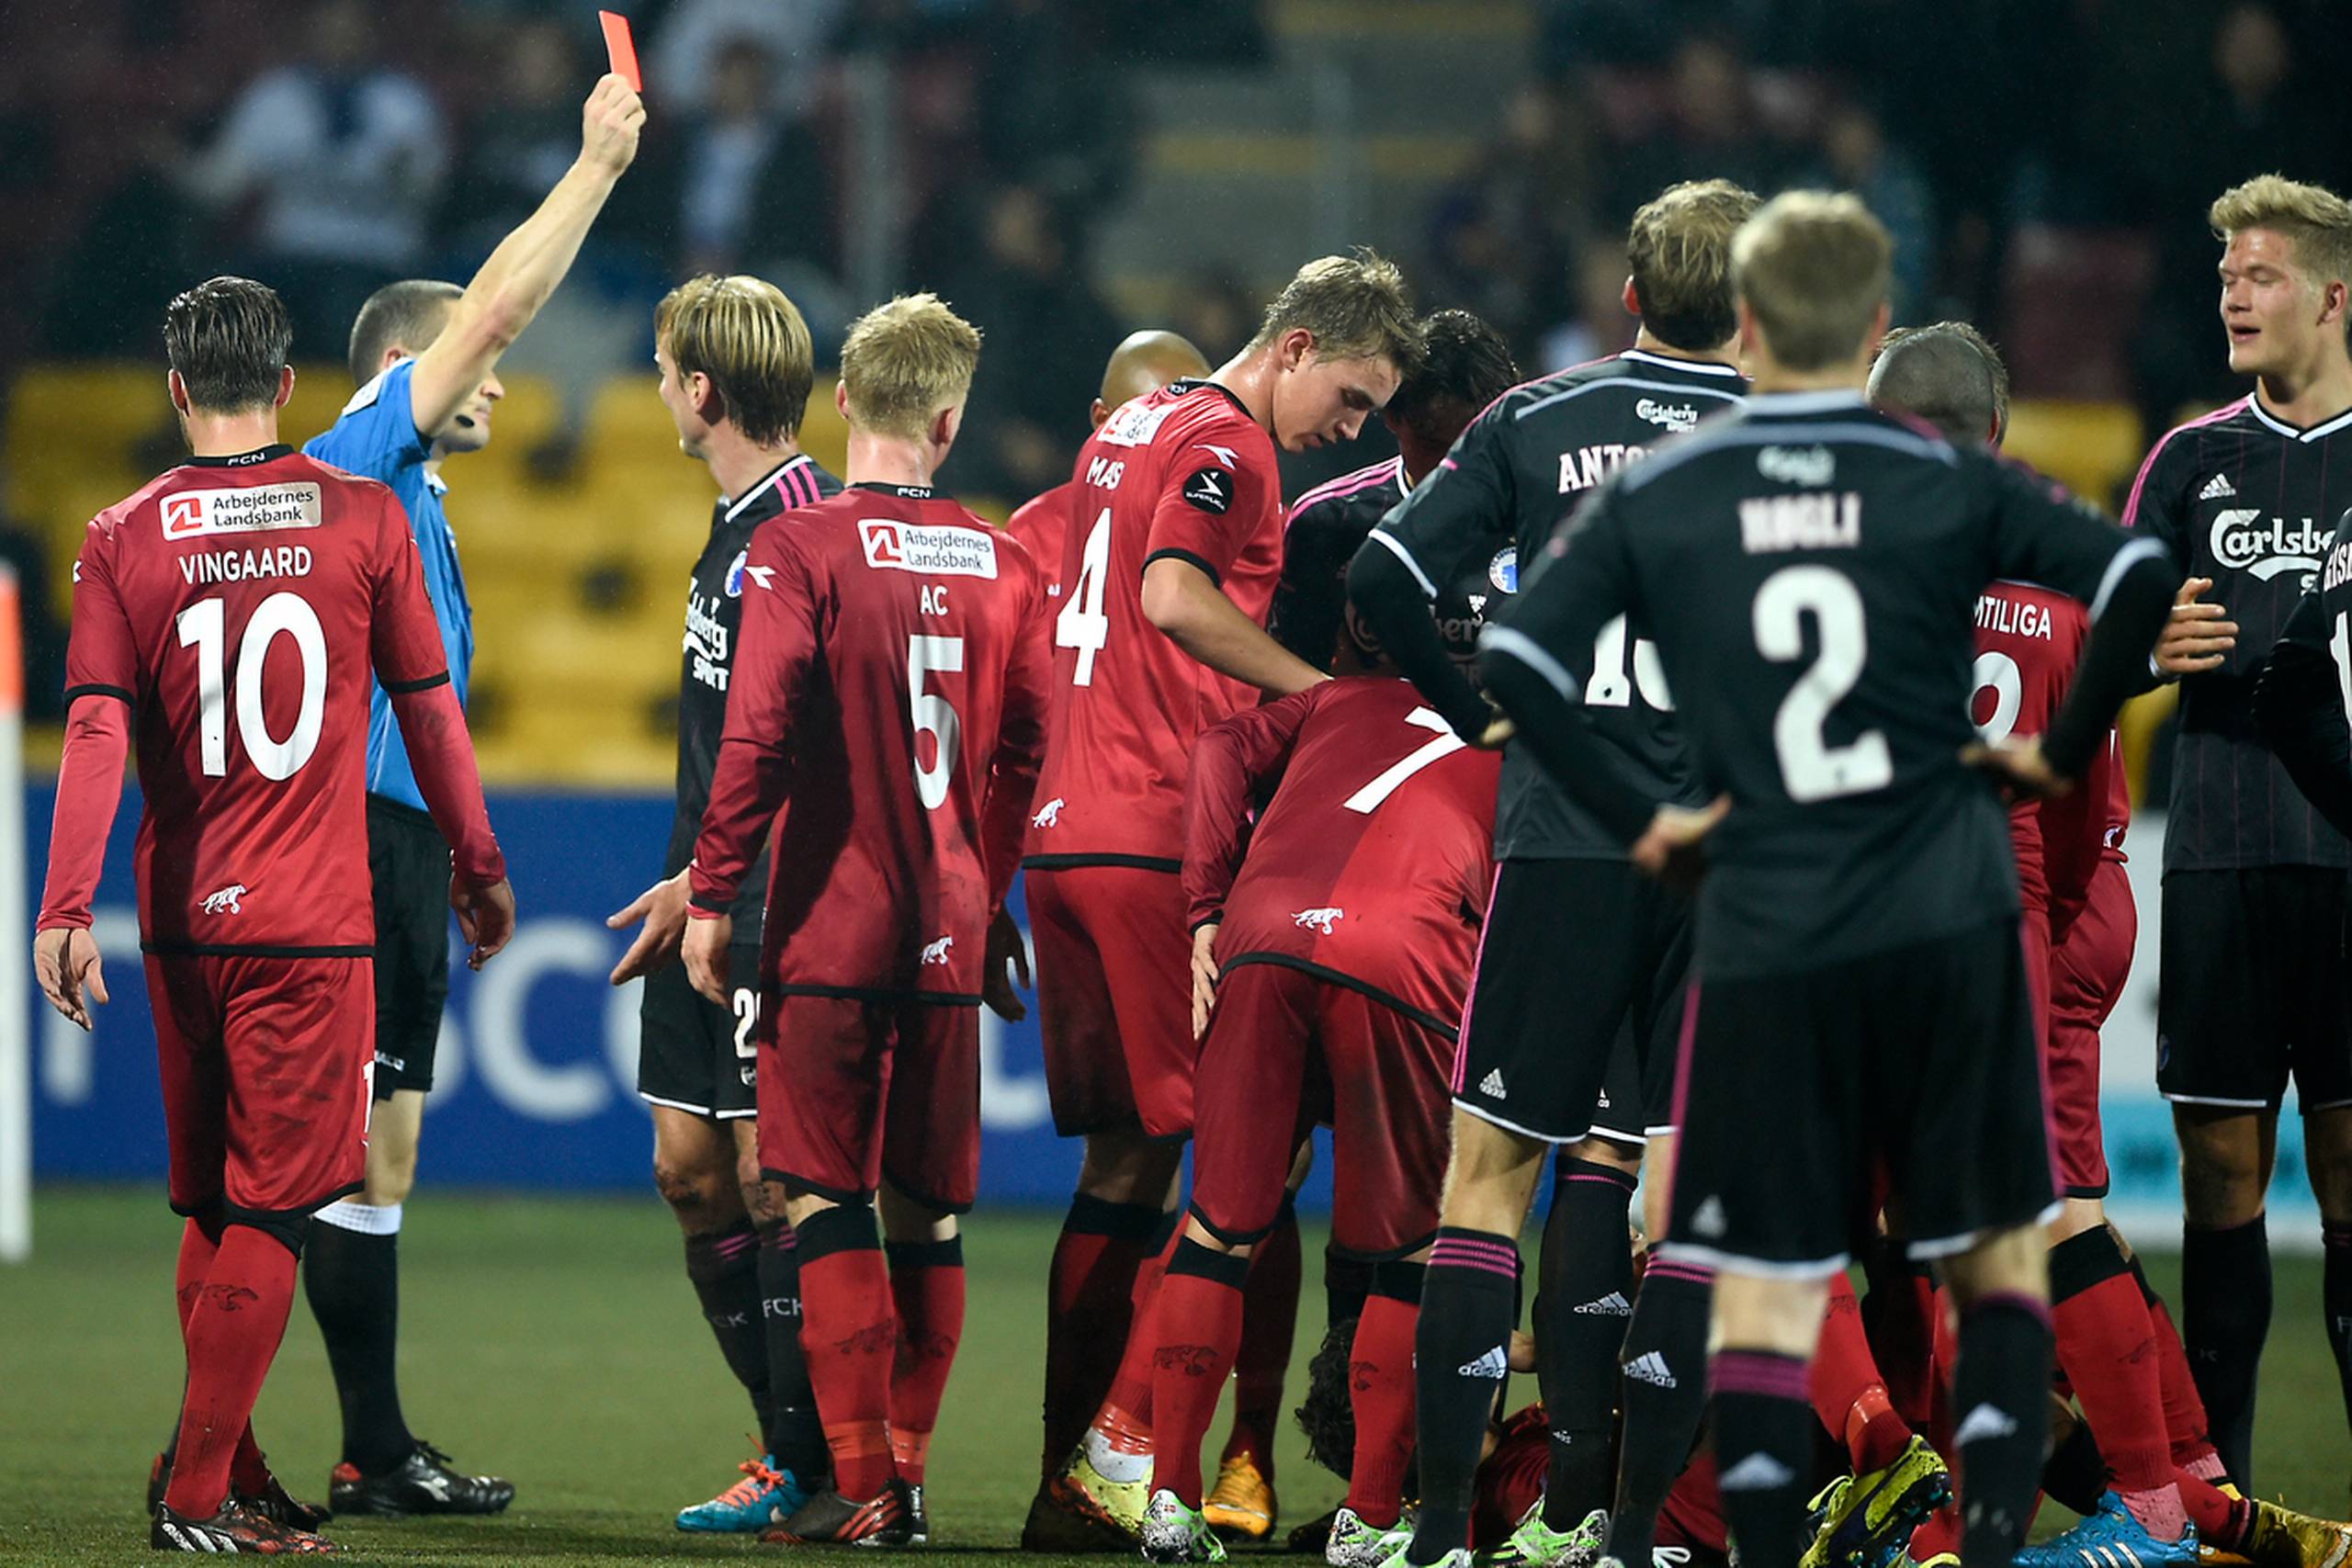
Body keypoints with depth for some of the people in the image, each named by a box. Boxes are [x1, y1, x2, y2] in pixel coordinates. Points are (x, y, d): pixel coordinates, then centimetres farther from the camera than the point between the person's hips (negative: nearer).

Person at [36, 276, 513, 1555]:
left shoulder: (123, 539, 1)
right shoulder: (362, 521, -1)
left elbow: (96, 734, -7)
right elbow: (429, 709, 5)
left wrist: (64, 909, -9)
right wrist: (477, 864, 16)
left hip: (181, 918, 3)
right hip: (311, 920, -3)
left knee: (210, 1207, 13)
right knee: (267, 1209, -1)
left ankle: (231, 1482, 18)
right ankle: (198, 1494, -5)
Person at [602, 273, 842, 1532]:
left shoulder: (801, 527, -17)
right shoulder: (738, 523, 15)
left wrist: (704, 884, -18)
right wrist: (683, 890, 20)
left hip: (776, 907, -10)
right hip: (704, 908, 10)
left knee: (774, 1173, -7)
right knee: (691, 1169, 10)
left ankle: (811, 1467, -1)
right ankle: (796, 1443, 17)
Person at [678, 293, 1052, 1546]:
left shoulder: (799, 549, -9)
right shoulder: (1001, 564, 5)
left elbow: (757, 733, -14)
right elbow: (1027, 750, 11)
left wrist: (713, 890, -6)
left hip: (833, 922, -4)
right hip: (951, 930, 4)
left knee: (824, 1198, -1)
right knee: (928, 1210, 11)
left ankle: (862, 1485, -6)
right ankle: (906, 1473, 16)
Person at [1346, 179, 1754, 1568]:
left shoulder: (1535, 423, 6)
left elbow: (1383, 578, -2)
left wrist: (1478, 714, 11)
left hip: (1565, 843, 1)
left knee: (1494, 1163, 7)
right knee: (1688, 1184, 5)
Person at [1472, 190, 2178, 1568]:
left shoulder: (1659, 498, 3)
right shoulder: (1947, 483, 1)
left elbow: (1518, 659, -3)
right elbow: (2141, 576, -8)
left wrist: (1637, 820, 4)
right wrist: (2065, 753, 5)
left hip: (1766, 938, 0)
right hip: (1951, 923, 0)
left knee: (1765, 1293, 4)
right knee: (2002, 1251, 11)